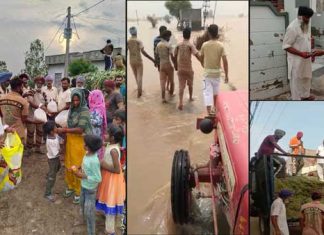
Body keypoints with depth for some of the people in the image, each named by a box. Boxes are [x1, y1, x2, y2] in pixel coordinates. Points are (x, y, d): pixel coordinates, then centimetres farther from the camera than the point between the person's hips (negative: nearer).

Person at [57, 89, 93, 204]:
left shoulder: (84, 111, -18)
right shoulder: (72, 109, 4)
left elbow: (80, 129, -23)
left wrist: (64, 130, -19)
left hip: (80, 142, -7)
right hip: (70, 140, 7)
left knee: (78, 167, 2)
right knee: (69, 165, 16)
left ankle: (79, 192, 18)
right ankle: (70, 186, 37)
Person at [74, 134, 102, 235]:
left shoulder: (94, 161, -33)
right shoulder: (87, 154, -8)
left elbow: (98, 179, -28)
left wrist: (83, 176, -26)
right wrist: (79, 169, -5)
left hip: (90, 189, -8)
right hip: (84, 186, 9)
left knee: (89, 211, 6)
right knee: (83, 204, 29)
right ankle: (86, 219, 55)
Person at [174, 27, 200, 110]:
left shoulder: (178, 45, 2)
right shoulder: (190, 45, -10)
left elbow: (175, 56, 10)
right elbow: (197, 55, -19)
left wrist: (177, 66, 24)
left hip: (180, 69, 2)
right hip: (188, 68, -2)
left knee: (181, 86, 0)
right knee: (190, 84, 21)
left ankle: (181, 102, -14)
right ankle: (190, 97, 41)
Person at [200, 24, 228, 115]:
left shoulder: (204, 45, -6)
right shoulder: (220, 46, -8)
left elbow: (201, 58, 7)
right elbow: (225, 61, -12)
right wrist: (226, 75, -6)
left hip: (207, 72, -1)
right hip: (217, 72, 1)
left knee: (207, 91, -2)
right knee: (215, 91, 19)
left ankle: (209, 111, -15)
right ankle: (215, 108, 36)